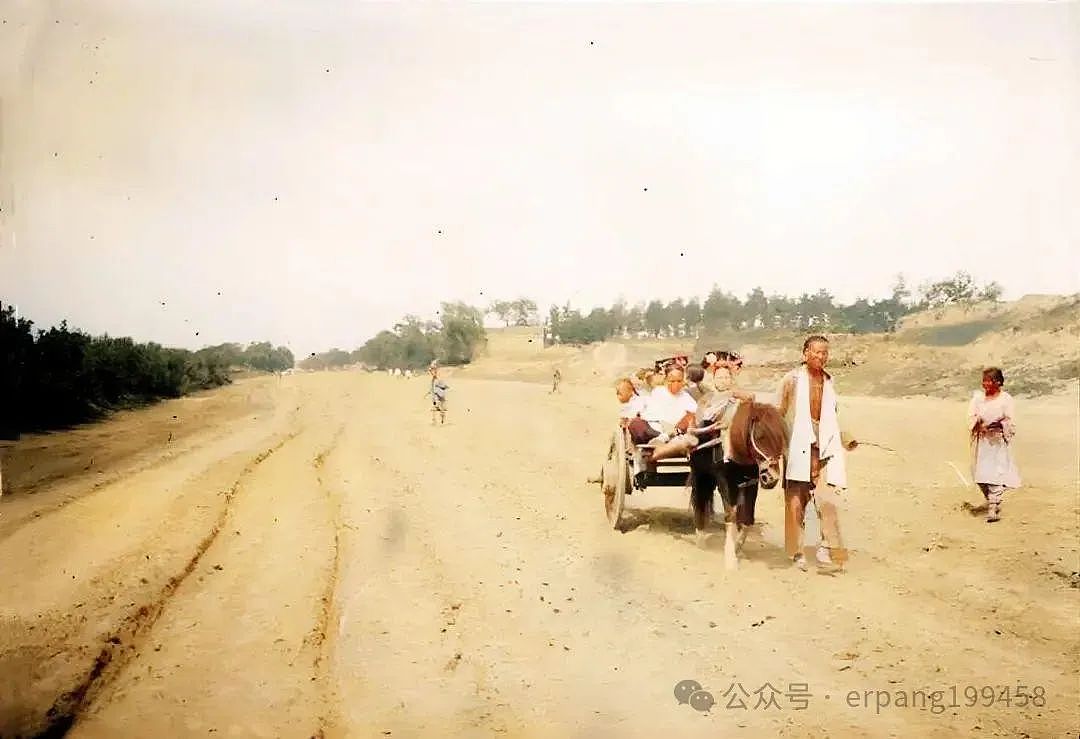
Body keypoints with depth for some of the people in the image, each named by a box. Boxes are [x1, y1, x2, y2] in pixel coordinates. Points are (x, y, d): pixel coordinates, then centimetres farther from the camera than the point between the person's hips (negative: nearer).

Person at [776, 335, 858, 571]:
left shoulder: (829, 382, 13)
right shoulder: (792, 379, -1)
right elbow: (778, 414, 0)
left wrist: (845, 439, 13)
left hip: (824, 451, 3)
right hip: (798, 450, -3)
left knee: (828, 500, -11)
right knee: (796, 503, 2)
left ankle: (827, 548, 1)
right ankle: (797, 552, 13)